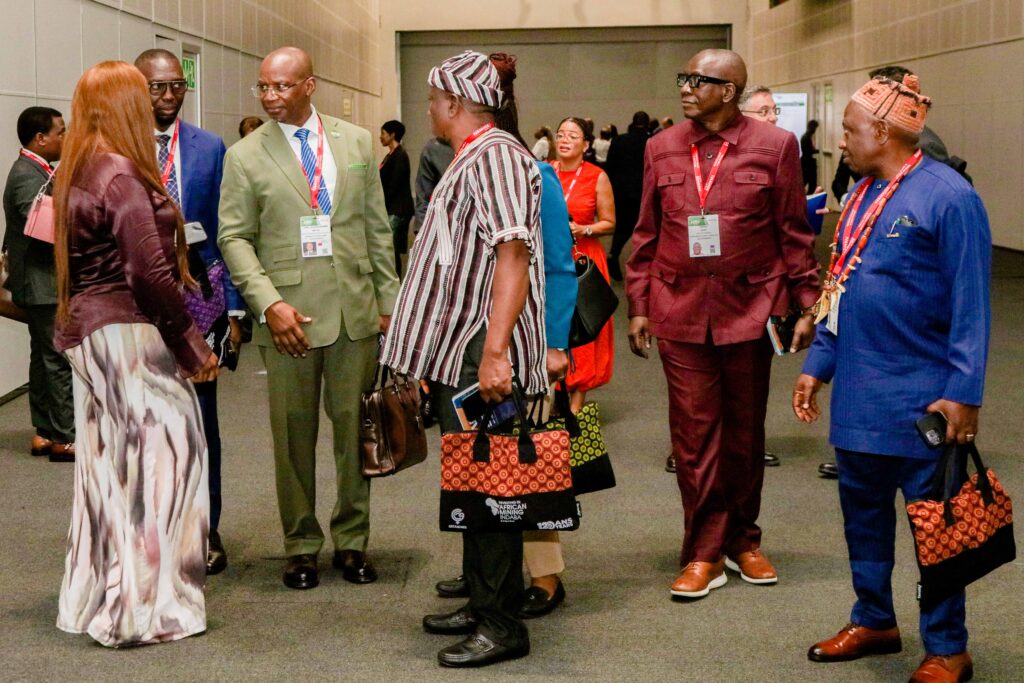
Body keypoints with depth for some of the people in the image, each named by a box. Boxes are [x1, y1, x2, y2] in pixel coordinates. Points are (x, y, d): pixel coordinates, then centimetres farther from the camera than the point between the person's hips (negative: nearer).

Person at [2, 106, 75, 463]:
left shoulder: (36, 171, 14)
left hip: (47, 282, 11)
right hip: (45, 283, -11)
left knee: (44, 357, 14)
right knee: (59, 360, -7)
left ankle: (44, 433, 20)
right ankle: (64, 439, -3)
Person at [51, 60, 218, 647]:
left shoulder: (77, 174, 12)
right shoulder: (123, 176, -16)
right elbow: (149, 272, -20)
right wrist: (191, 341, -12)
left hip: (88, 330, 9)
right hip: (131, 332, -9)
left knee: (109, 463, 15)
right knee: (156, 457, -2)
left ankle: (96, 596, 24)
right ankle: (144, 608, 3)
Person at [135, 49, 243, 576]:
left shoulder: (210, 148, 4)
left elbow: (226, 231, 4)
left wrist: (232, 305, 0)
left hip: (196, 296, 1)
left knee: (200, 418, 8)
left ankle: (205, 529, 20)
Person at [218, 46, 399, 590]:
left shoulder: (356, 142, 7)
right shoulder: (245, 156, 1)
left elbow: (377, 227, 10)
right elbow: (235, 238, -2)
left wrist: (388, 301, 7)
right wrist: (269, 303, -14)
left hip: (355, 310, 2)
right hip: (289, 315, -2)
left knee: (354, 428, 7)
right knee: (294, 435, 5)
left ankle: (351, 540, 21)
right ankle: (301, 545, 19)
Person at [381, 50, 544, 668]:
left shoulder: (495, 155, -13)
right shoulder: (469, 159, 20)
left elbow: (513, 253, -24)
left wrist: (494, 350, -31)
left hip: (482, 356, -10)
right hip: (458, 350, 10)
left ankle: (503, 625, 1)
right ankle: (483, 604, 25)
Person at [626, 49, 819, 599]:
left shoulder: (774, 146, -1)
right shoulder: (662, 149, 6)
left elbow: (795, 234, 2)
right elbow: (646, 234, 10)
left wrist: (806, 305, 0)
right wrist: (638, 305, 6)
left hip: (750, 309, -1)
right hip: (681, 310, 1)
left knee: (745, 433, 11)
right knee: (693, 433, 1)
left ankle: (741, 541, 27)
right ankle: (704, 554, 10)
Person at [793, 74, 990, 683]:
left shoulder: (948, 197, -14)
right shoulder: (863, 196, 10)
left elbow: (970, 306, -15)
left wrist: (964, 392, -18)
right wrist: (819, 363, 14)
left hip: (920, 399, -8)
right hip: (859, 392, 8)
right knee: (863, 510, 16)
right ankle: (874, 621, 33)